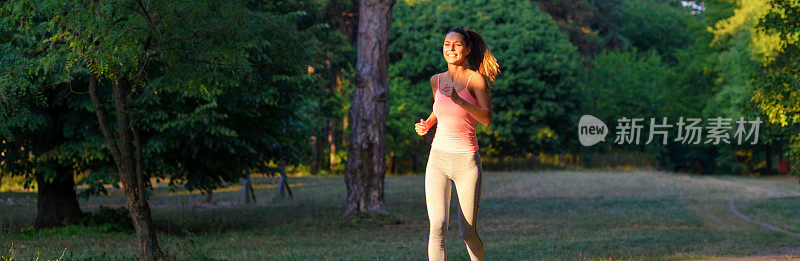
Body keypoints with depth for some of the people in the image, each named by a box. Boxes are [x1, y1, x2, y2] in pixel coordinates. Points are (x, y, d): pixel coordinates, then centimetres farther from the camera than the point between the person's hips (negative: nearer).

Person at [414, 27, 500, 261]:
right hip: (438, 159, 3)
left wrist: (458, 100, -27)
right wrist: (426, 125, 6)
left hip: (467, 162, -3)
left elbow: (487, 119, -16)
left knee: (468, 233, 5)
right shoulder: (437, 81, 9)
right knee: (437, 228, -14)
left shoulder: (476, 79, -5)